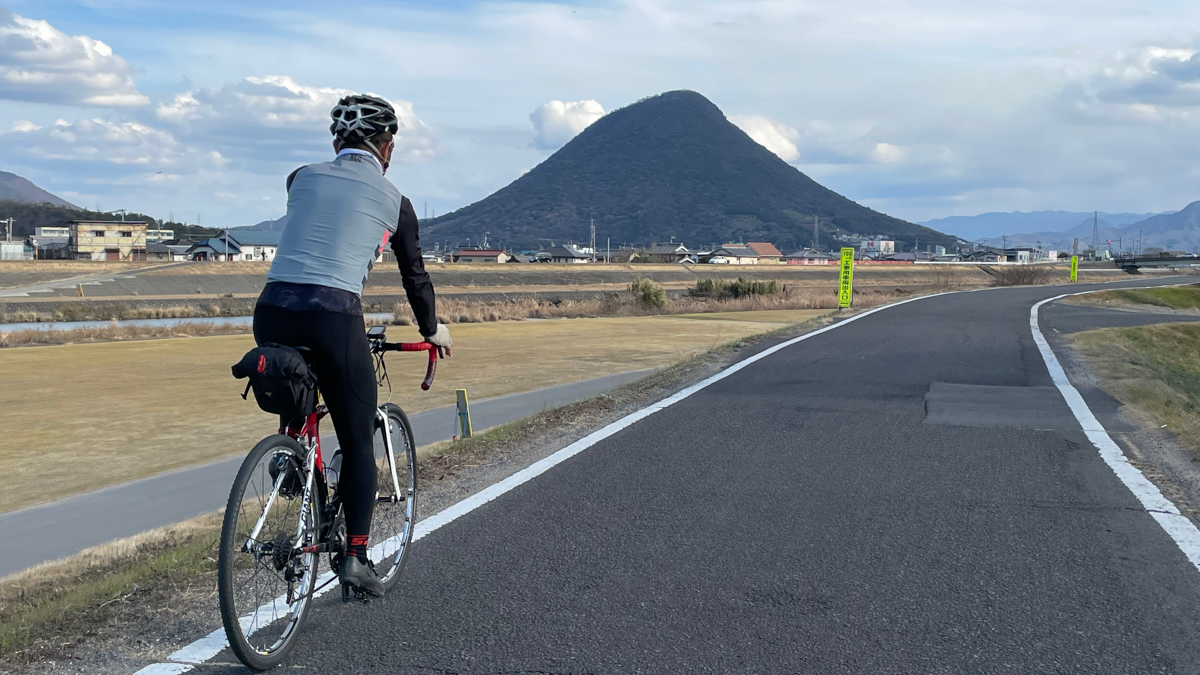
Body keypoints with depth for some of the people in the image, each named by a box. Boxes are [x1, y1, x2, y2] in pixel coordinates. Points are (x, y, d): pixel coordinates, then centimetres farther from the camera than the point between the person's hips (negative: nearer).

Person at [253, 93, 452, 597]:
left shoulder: (302, 178, 16)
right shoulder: (393, 200, 10)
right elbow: (414, 274, 19)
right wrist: (432, 330, 35)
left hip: (272, 313, 4)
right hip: (334, 319, -3)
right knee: (358, 443, 9)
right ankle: (356, 555, 5)